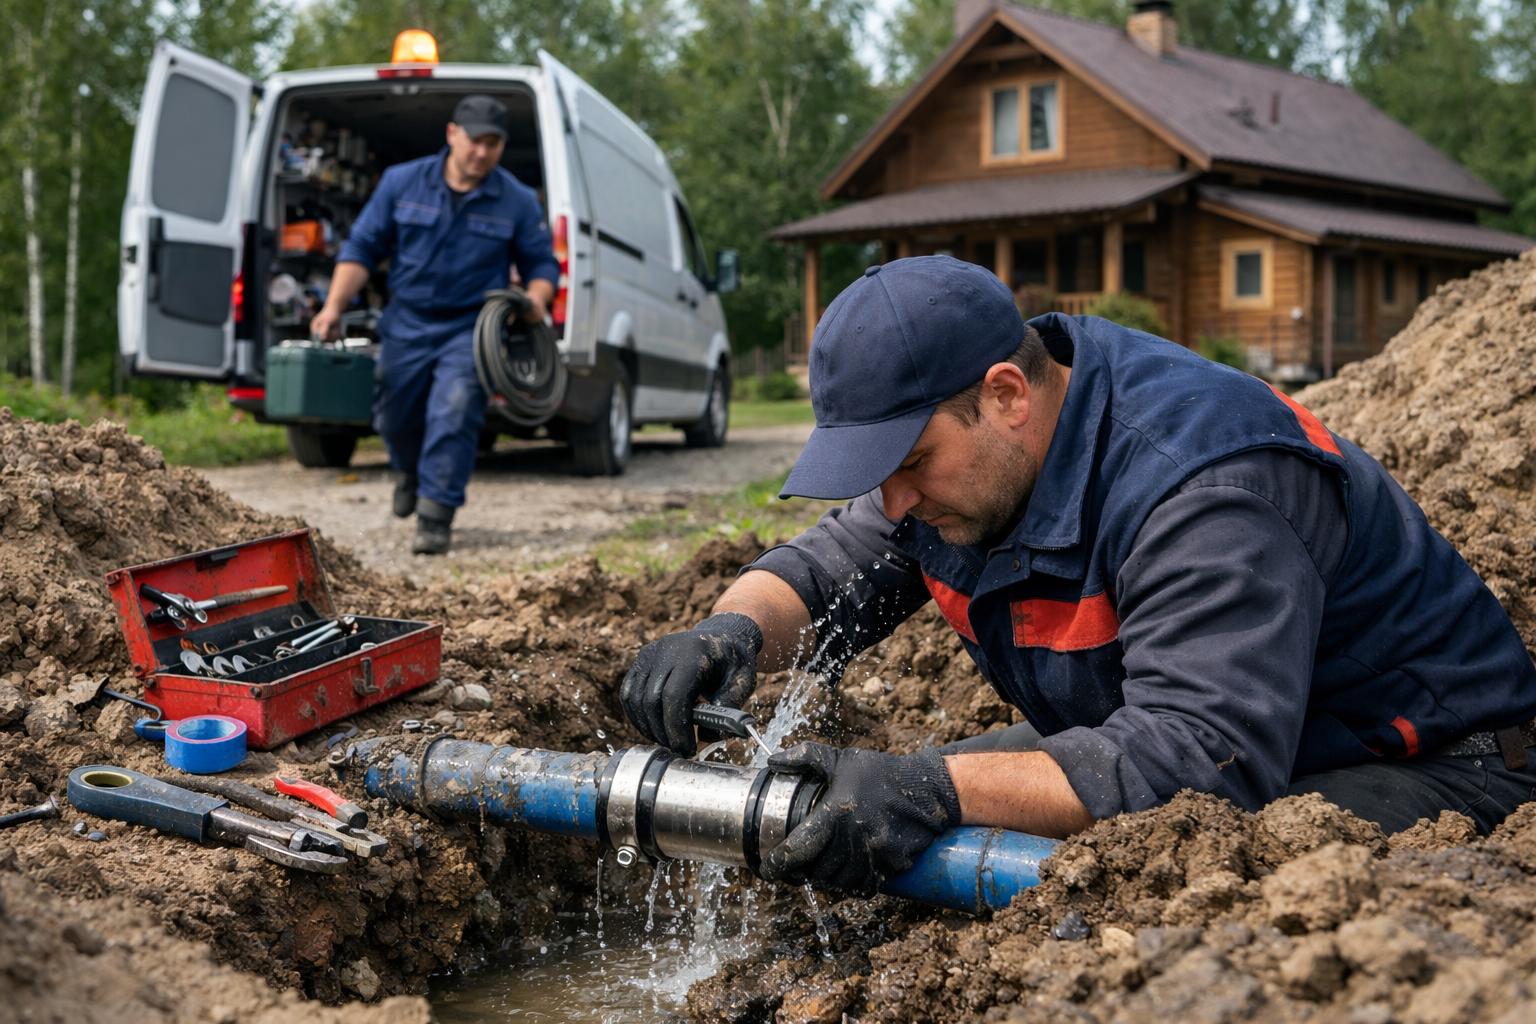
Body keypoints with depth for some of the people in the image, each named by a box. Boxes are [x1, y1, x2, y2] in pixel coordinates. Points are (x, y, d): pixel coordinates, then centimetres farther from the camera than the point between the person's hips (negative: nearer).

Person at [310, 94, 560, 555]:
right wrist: (334, 305, -9)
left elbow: (541, 262, 4)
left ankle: (435, 517, -9)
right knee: (393, 419, 13)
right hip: (406, 324, 2)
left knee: (452, 418, -16)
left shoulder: (518, 202, -3)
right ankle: (411, 472, 46)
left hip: (470, 329, -2)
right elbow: (362, 247, 1)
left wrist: (537, 297, -20)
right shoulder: (401, 182, -1)